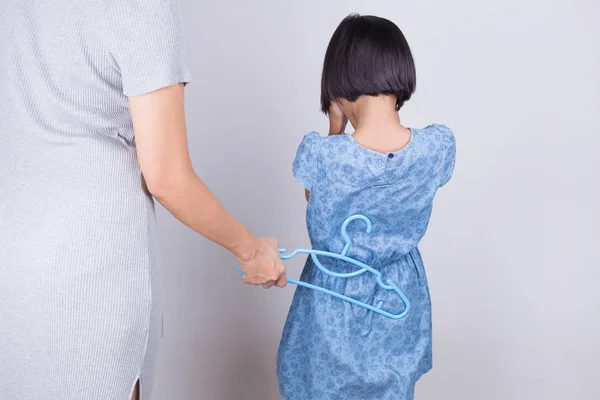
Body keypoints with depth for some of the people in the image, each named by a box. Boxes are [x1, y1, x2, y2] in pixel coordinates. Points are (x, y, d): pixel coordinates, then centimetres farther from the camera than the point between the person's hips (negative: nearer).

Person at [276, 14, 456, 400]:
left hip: (333, 303, -2)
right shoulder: (439, 146, -19)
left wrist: (337, 126, -5)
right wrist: (388, 118, -3)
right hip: (398, 305, 3)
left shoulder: (320, 153, -26)